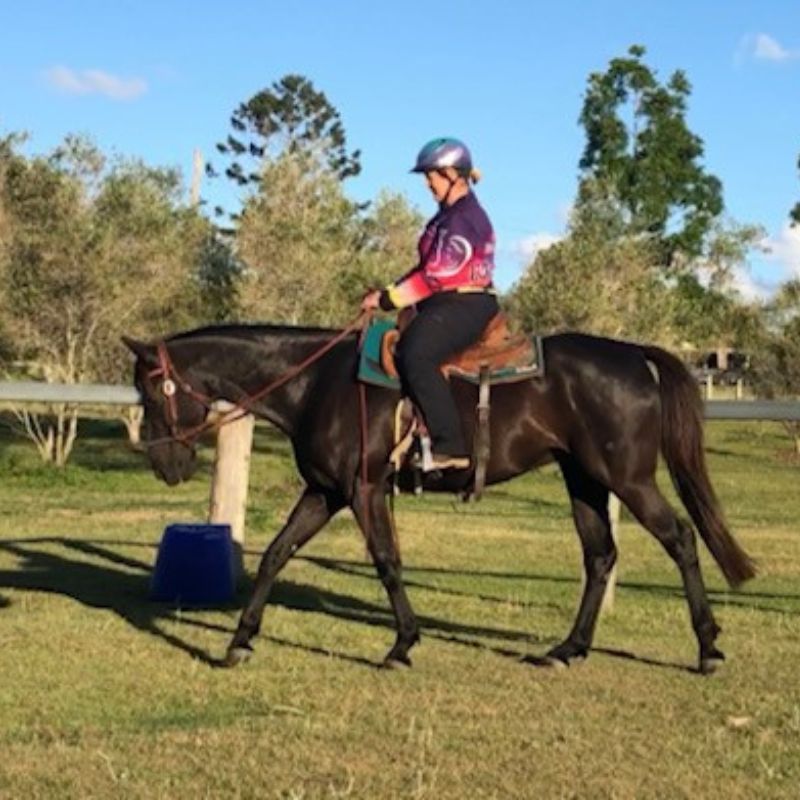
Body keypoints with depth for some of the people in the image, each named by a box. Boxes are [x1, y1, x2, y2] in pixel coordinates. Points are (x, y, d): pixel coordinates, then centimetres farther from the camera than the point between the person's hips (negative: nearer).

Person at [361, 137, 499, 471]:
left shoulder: (464, 220, -14)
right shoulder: (449, 216, 19)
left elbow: (434, 277, -19)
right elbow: (429, 268, 21)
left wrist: (388, 298, -15)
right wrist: (389, 292, 9)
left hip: (465, 306, -11)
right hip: (447, 305, 11)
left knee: (415, 356, -29)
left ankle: (450, 446, -30)